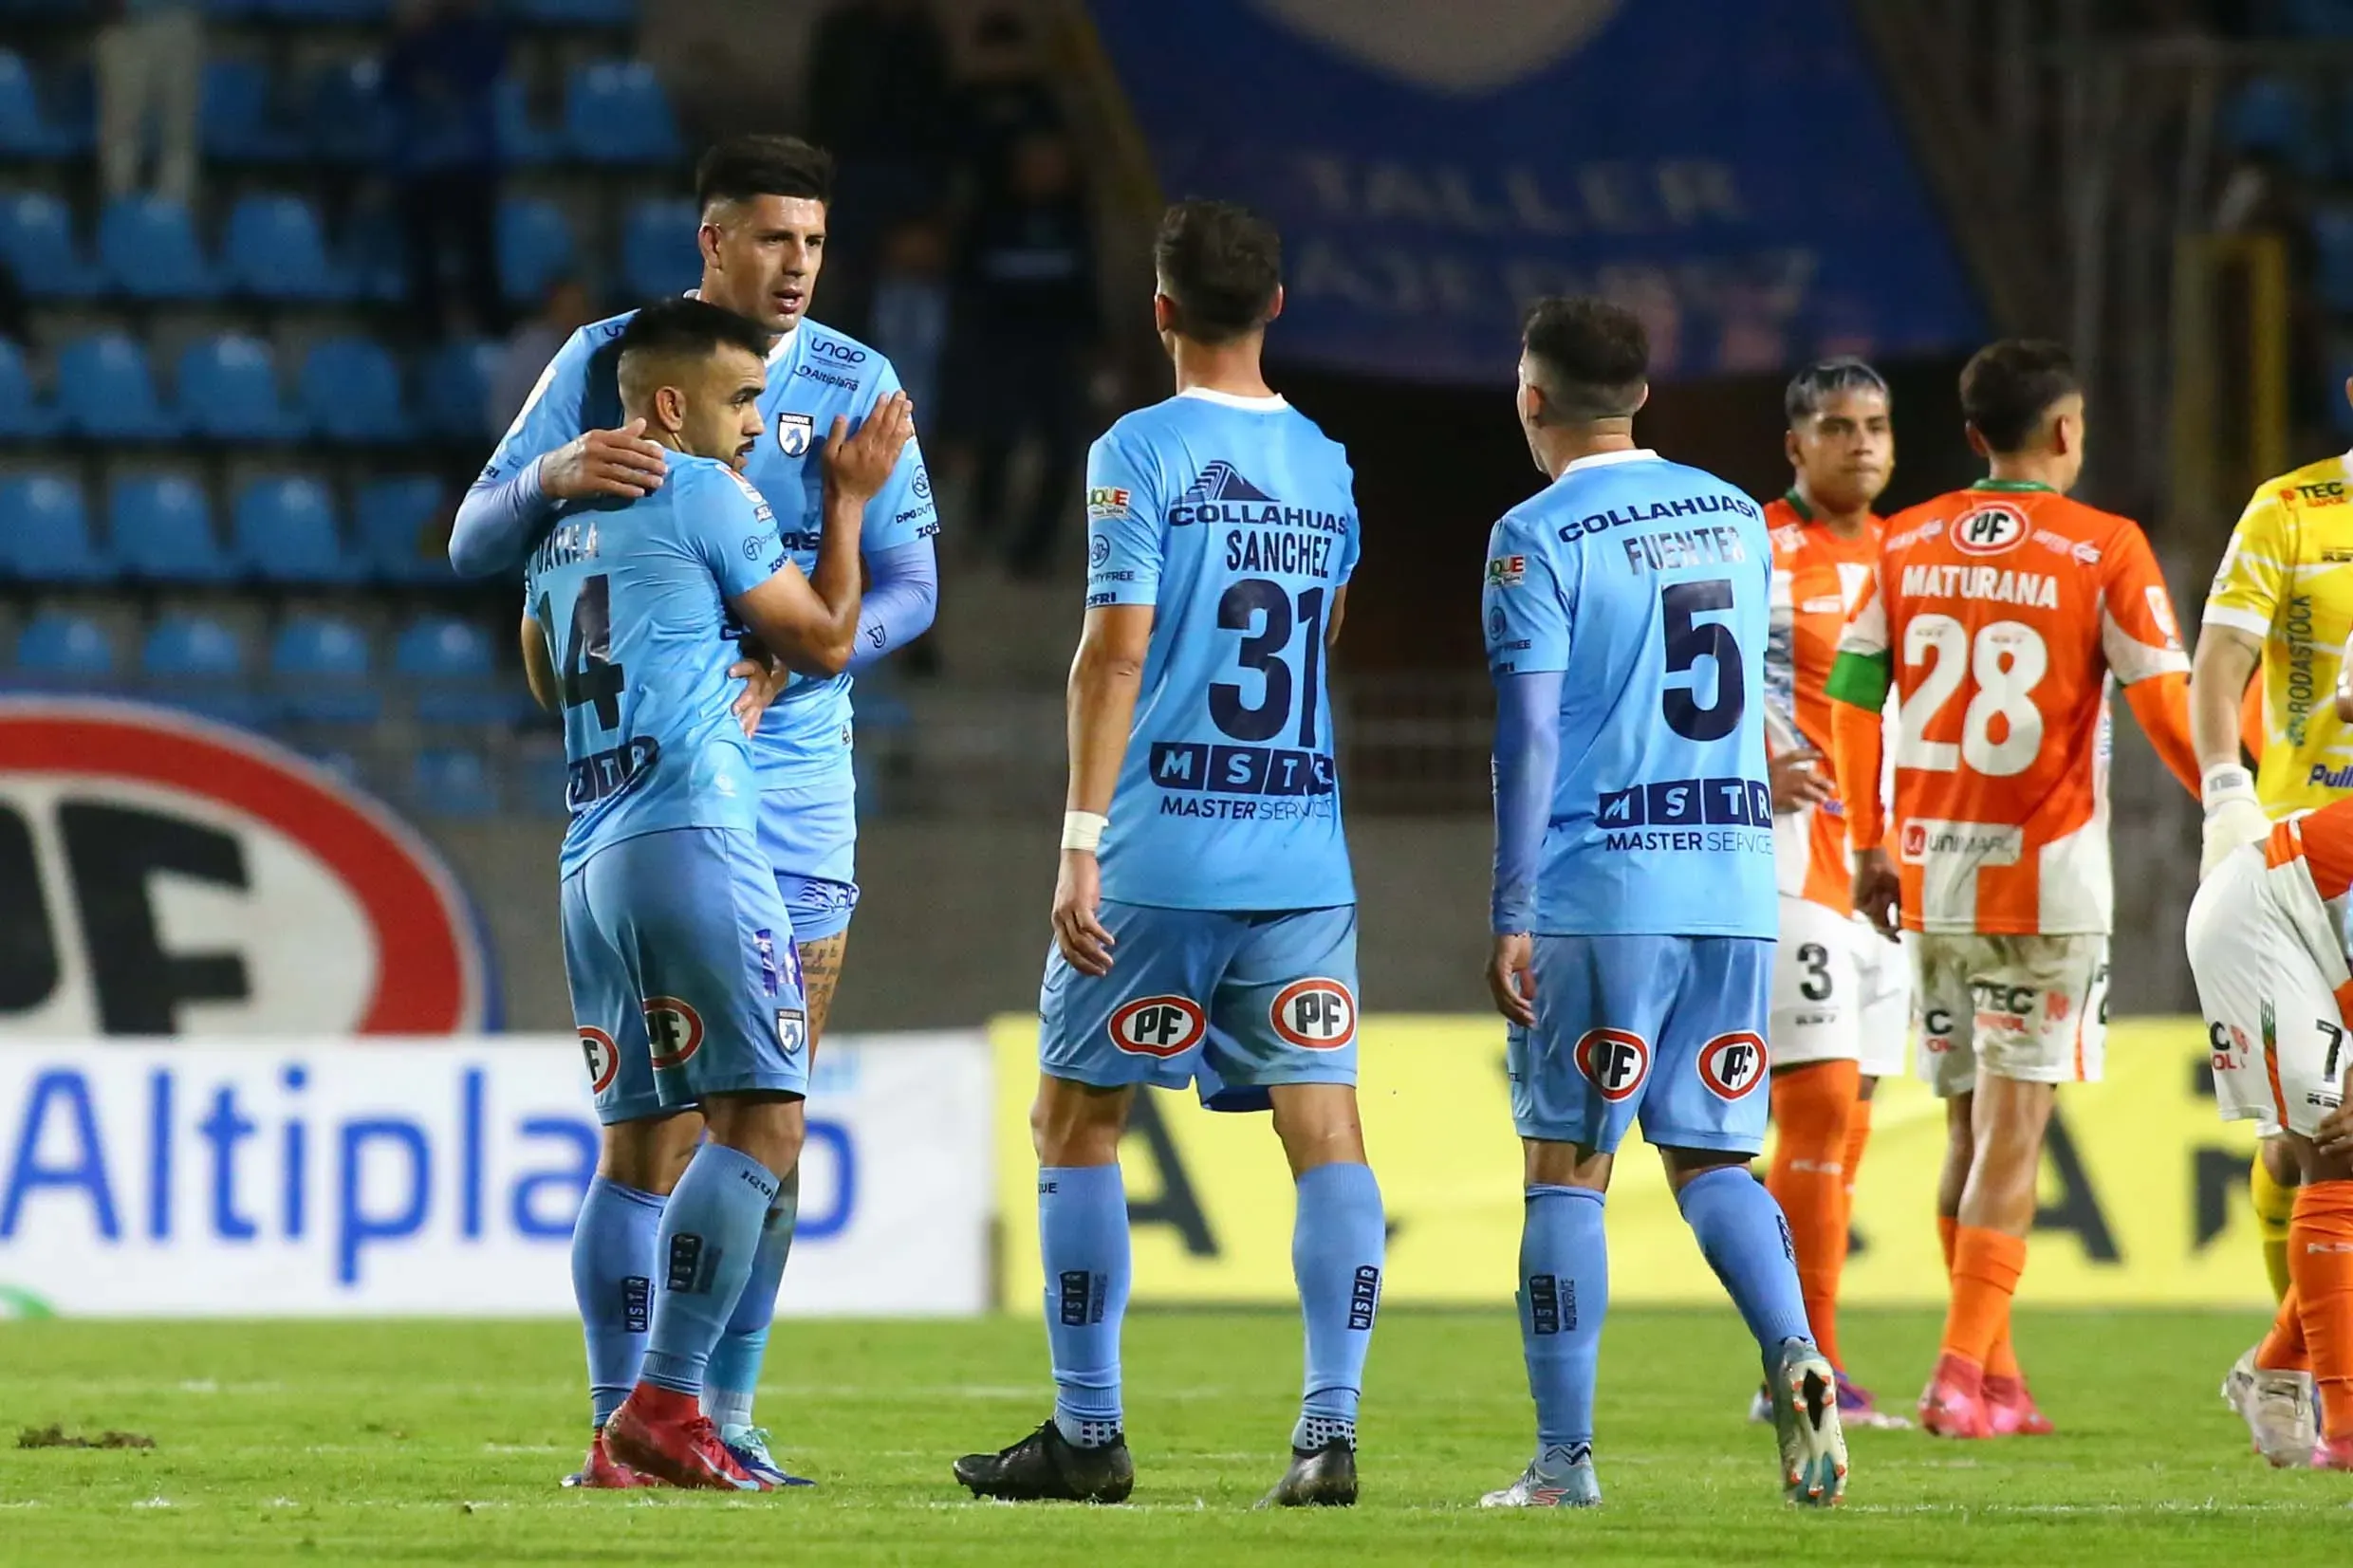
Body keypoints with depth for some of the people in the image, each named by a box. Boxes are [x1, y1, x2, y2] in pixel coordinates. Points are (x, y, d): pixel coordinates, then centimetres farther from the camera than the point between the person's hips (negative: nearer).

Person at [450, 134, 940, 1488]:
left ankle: (729, 1417, 13)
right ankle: (622, 1420, -3)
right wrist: (558, 475, -23)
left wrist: (786, 665, -20)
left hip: (796, 780, 2)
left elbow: (910, 585, -2)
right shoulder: (605, 364, 0)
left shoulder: (854, 386, 3)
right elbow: (475, 546, -1)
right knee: (652, 1128, -7)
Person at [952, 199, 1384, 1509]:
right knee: (1326, 1129, 0)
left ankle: (1090, 1434, 10)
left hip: (1159, 855, -4)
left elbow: (1116, 650, -11)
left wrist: (1082, 843, -12)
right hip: (1304, 852, 4)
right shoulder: (1328, 464, 11)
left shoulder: (1140, 453, -5)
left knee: (1077, 1121, 9)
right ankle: (1332, 1432, -11)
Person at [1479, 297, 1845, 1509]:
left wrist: (1510, 918, -9)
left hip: (1597, 890, -5)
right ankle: (1795, 1356, -14)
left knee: (1565, 1167, 2)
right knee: (1712, 1157, 11)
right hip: (1736, 883, 5)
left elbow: (1529, 740, -10)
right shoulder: (1734, 517, 13)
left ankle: (1564, 1458, 1)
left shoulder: (1539, 538, -6)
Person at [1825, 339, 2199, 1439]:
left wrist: (1868, 844, 17)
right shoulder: (2106, 551, -7)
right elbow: (2165, 707, -9)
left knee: (1970, 1129, 14)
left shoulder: (1906, 546, 6)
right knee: (2012, 1132, -2)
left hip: (1927, 875, 4)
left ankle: (1997, 1378, 18)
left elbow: (1851, 698, 8)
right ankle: (1961, 1371, -12)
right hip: (2046, 874, -4)